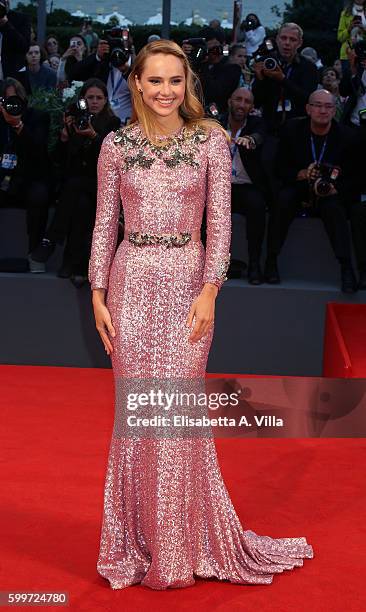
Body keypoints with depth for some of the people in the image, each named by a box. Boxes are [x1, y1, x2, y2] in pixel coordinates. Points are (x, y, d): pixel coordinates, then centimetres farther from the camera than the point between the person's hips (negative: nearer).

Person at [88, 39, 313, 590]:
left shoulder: (210, 141, 0)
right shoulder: (117, 145, 5)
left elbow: (220, 222, -2)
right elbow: (105, 223, 7)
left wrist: (209, 290, -11)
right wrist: (98, 294, 1)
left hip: (187, 281, -2)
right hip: (132, 281, 2)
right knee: (135, 410, 6)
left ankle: (183, 543, 16)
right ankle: (141, 540, 22)